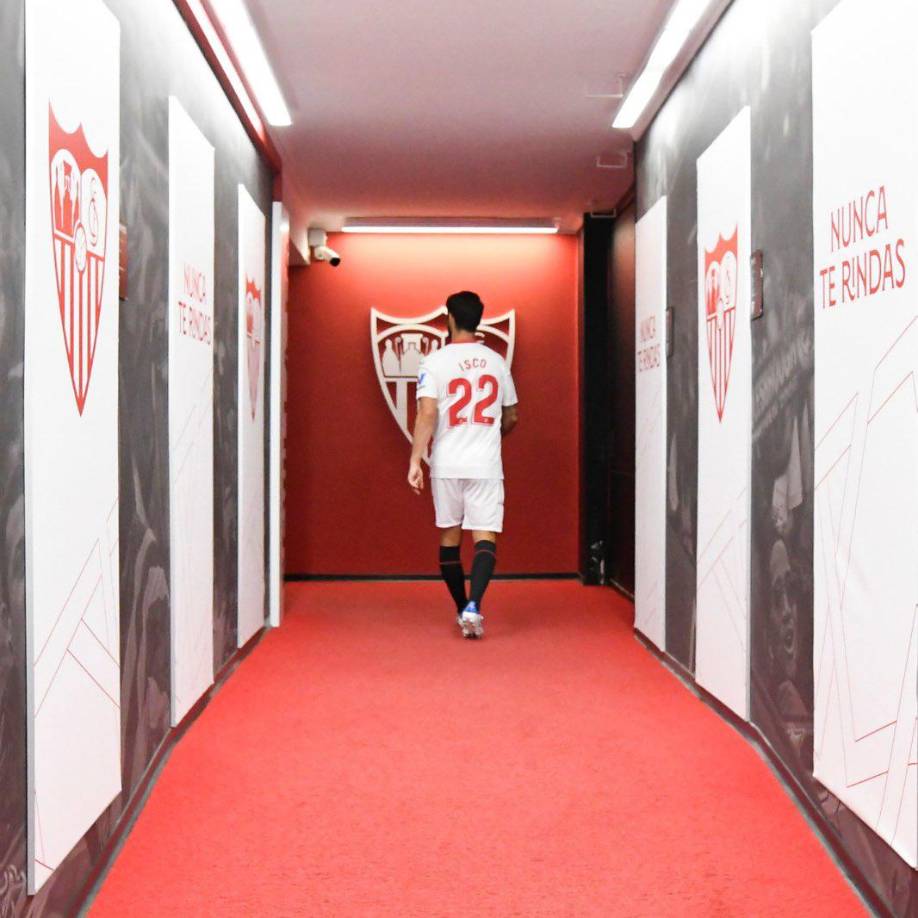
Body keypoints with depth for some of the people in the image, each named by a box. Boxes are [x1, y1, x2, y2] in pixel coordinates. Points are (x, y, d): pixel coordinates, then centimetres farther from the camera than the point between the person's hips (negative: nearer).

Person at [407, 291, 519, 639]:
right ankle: (473, 605, -23)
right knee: (485, 537, -3)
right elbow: (511, 418, 15)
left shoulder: (434, 362, -4)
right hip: (486, 465, 1)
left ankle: (462, 609, 22)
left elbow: (427, 414, -15)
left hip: (446, 464, -1)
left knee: (450, 537, 13)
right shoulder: (497, 362, 7)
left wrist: (415, 460, -14)